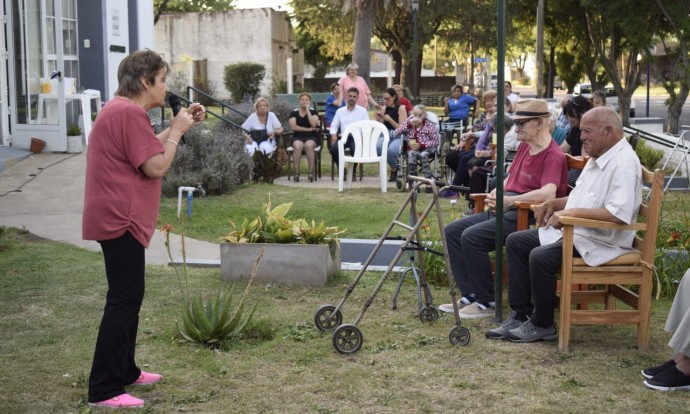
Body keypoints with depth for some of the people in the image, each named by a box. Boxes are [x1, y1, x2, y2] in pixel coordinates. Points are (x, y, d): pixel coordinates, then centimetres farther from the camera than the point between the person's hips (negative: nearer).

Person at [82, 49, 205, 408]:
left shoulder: (121, 109, 16)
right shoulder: (129, 113, -18)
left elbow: (149, 149, 26)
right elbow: (156, 166, -19)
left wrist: (178, 126, 15)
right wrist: (178, 130, -7)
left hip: (117, 217, 11)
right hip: (120, 219, -11)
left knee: (128, 296, 18)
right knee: (124, 299, -8)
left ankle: (125, 371, 28)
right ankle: (104, 389, -4)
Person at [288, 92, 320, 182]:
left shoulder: (313, 112, 9)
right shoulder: (294, 113, 11)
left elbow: (313, 124, -10)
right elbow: (293, 127, -4)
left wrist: (307, 110, -6)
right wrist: (309, 129, -6)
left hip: (312, 137, -1)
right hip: (298, 137, 1)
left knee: (309, 145, -36)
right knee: (297, 146, -35)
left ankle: (311, 172, -31)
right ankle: (296, 173, -31)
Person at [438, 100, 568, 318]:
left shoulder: (553, 156, -13)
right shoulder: (524, 146, 17)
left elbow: (548, 193, -28)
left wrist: (511, 201, -27)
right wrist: (496, 192, 8)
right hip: (504, 209, 10)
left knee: (472, 236, -27)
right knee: (452, 231, 0)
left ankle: (486, 302, -14)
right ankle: (470, 296, 0)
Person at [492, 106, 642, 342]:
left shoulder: (624, 163, -18)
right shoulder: (598, 159, 15)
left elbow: (619, 213, -30)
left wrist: (572, 212, -25)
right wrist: (555, 203, 11)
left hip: (602, 241, -11)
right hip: (573, 231, 11)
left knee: (541, 257, -29)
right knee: (515, 242, 5)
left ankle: (542, 325, -9)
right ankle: (520, 314, 6)